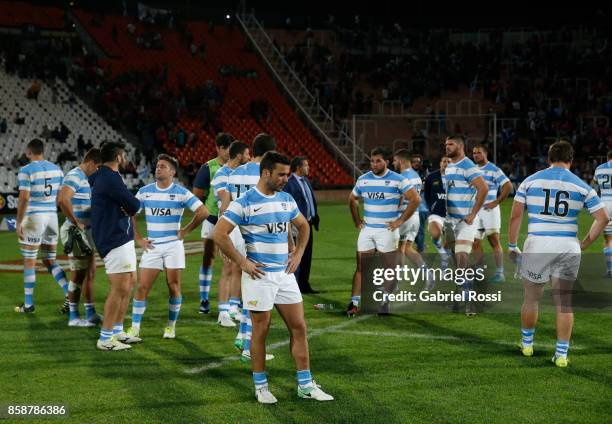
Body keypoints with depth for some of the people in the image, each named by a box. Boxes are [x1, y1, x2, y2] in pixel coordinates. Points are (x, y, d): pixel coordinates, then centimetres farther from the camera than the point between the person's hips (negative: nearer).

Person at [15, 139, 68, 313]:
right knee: (50, 262, 14)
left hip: (33, 218, -6)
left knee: (29, 262, 5)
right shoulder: (57, 169, 7)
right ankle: (70, 294, -1)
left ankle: (28, 304, 10)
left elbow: (24, 199, -16)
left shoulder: (26, 171, -10)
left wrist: (18, 223, -10)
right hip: (52, 216, 6)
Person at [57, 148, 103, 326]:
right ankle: (74, 317, 6)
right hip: (76, 232, -10)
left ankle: (90, 313, 23)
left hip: (86, 231, 10)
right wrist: (76, 223, -25)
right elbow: (62, 200, -33)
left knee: (90, 273, 15)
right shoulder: (74, 176, -17)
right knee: (78, 275, -2)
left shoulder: (85, 178, 15)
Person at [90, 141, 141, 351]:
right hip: (114, 239, -11)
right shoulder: (110, 179, -17)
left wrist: (127, 206, 0)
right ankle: (105, 339, -7)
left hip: (122, 237, 11)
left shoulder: (103, 176, 15)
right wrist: (132, 205, 4)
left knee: (130, 282, 17)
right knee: (120, 287, -10)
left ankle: (117, 331, 24)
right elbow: (134, 205, -16)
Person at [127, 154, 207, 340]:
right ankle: (135, 328, 0)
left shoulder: (181, 192, -3)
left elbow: (203, 212, -4)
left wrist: (186, 230, -3)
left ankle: (171, 326, 16)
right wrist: (138, 238, 6)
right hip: (151, 246, 2)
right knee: (142, 287, -4)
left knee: (174, 286, 2)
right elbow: (130, 213, 13)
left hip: (173, 245, -2)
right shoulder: (144, 192, 5)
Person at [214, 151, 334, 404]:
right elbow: (219, 235, -14)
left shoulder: (287, 200, 9)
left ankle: (305, 385, 12)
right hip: (259, 276, -6)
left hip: (285, 273, 6)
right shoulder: (244, 203, -11)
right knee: (261, 331, 2)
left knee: (299, 328, 5)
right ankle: (261, 387, 14)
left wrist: (298, 254, 13)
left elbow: (303, 226, 25)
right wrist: (242, 262, -13)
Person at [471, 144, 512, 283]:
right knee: (475, 243, 6)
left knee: (494, 241, -7)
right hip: (475, 210, 7)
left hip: (489, 209, -7)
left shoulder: (493, 170, -8)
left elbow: (508, 186, -14)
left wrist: (496, 202, -15)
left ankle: (499, 273, -4)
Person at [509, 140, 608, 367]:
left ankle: (526, 343, 33)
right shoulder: (582, 186, 5)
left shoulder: (530, 181, 4)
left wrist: (512, 245, 11)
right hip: (568, 248, 0)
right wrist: (584, 244, 11)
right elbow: (603, 218, 2)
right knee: (564, 302, 9)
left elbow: (515, 216, 2)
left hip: (537, 246, 0)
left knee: (531, 298, 16)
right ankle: (561, 354, 9)